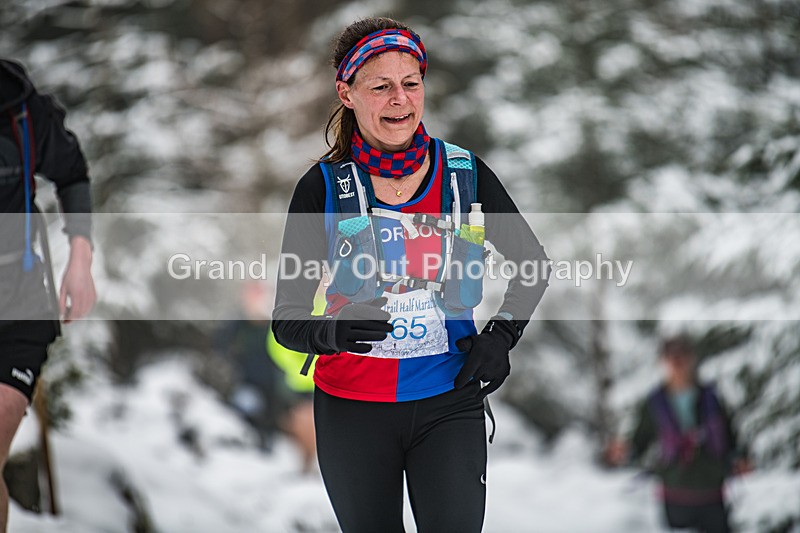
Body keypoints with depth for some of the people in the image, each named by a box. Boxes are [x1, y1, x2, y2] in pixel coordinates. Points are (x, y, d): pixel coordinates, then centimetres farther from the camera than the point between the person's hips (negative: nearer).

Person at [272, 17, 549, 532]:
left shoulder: (464, 172, -1)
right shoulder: (324, 186, -6)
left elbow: (533, 261, 14)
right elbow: (287, 319, -7)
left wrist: (501, 336, 0)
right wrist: (332, 331, -29)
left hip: (449, 405, 0)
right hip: (353, 409, 0)